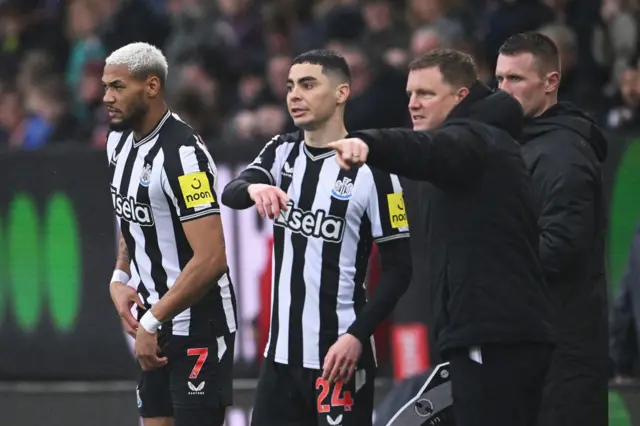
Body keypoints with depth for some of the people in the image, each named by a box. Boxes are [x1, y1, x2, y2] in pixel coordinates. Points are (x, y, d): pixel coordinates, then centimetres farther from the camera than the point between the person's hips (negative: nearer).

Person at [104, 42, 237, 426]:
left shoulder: (182, 154, -21)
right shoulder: (119, 141, 7)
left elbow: (211, 259, -26)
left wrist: (151, 323, -22)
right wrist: (120, 279, 4)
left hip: (199, 326, -9)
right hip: (154, 323, 9)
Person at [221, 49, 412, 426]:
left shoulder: (369, 169, -9)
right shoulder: (283, 152, 8)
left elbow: (399, 268, -8)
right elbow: (230, 193, -9)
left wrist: (357, 336, -18)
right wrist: (254, 188, -33)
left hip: (339, 354, -6)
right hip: (282, 351, 6)